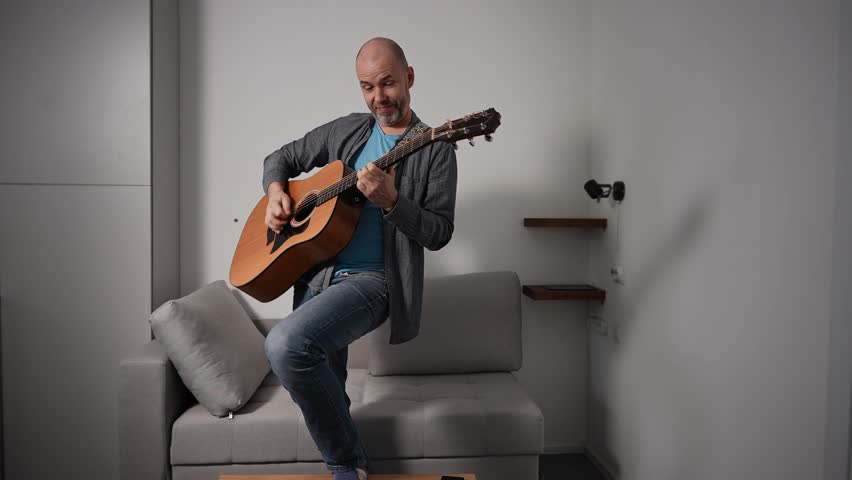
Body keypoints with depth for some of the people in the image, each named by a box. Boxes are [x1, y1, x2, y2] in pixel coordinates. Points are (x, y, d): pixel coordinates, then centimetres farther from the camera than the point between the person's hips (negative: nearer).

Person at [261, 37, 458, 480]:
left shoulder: (435, 150, -1)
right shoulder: (344, 131, 13)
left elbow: (439, 233, -6)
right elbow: (281, 158, 23)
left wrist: (391, 201, -21)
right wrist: (276, 193, 3)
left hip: (374, 279, -6)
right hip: (318, 273, 6)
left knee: (286, 343, -29)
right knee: (323, 395, 10)